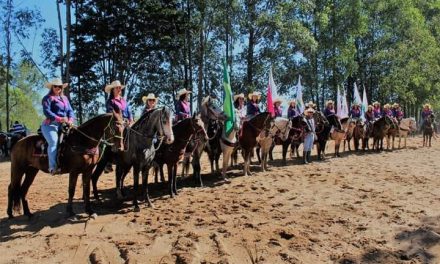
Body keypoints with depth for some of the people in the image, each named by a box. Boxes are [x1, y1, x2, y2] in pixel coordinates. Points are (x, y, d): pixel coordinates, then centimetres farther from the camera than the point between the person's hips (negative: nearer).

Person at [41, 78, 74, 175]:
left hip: (63, 125, 7)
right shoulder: (48, 98, 4)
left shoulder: (65, 98, 24)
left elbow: (70, 110, 15)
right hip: (50, 124, -7)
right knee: (53, 141, -29)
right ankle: (53, 167, -36)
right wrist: (59, 118, -23)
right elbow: (47, 111, -10)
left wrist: (71, 119, -7)